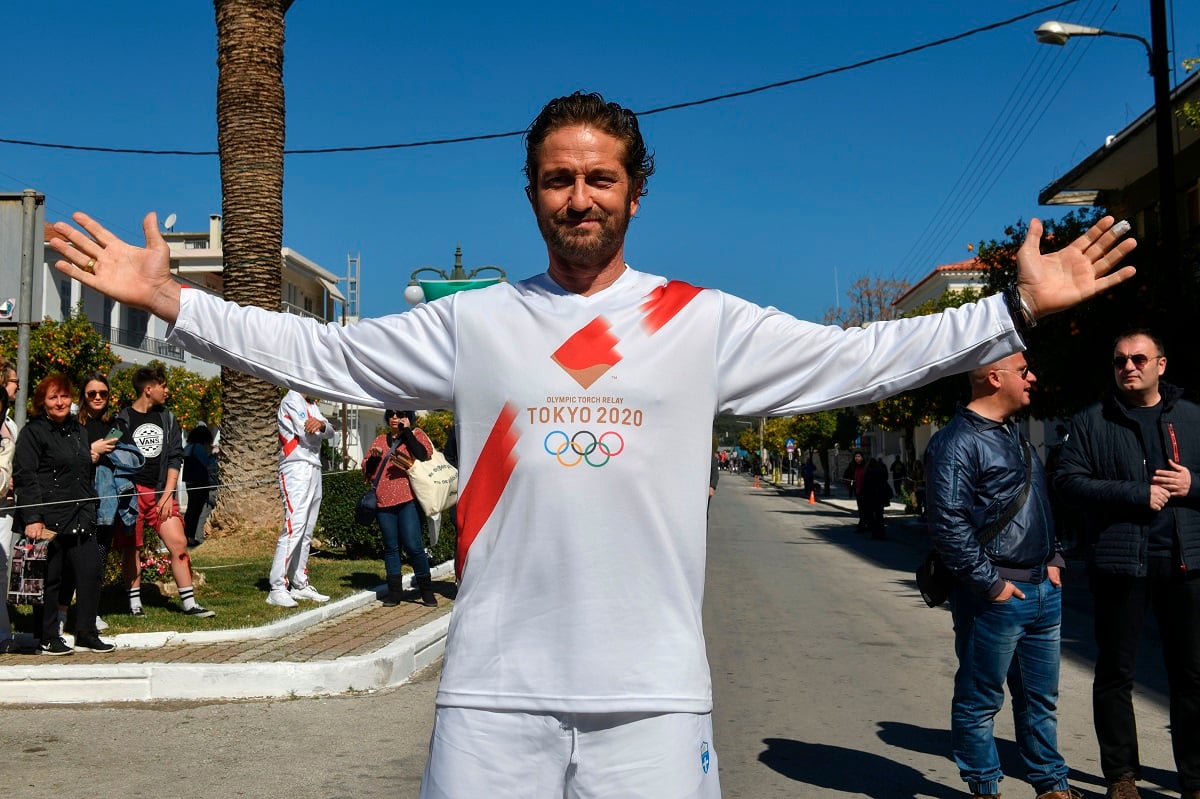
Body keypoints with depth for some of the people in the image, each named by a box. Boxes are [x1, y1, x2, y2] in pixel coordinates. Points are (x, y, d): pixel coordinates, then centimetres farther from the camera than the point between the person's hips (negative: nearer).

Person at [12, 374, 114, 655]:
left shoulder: (78, 430, 18)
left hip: (80, 519, 6)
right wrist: (32, 518, -19)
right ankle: (48, 639, 12)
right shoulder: (33, 432, -4)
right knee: (49, 578, 1)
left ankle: (86, 633, 12)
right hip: (49, 520, -6)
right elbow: (24, 477, -11)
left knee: (90, 570, 2)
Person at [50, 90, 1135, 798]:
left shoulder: (704, 321, 4)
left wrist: (1018, 307, -2)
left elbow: (862, 359, 4)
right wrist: (166, 298, 4)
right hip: (494, 688, 1)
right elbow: (320, 355, 9)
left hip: (654, 693, -1)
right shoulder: (473, 321, 7)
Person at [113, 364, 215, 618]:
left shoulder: (167, 419, 12)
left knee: (178, 543, -5)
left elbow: (175, 458, 9)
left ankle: (189, 603, 0)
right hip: (131, 492, -3)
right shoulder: (123, 420, 0)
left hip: (161, 492, 3)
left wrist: (167, 494, 1)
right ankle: (134, 603, 15)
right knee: (131, 548, 3)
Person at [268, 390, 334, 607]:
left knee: (307, 532, 8)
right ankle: (277, 589, -15)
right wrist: (321, 427, 5)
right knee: (293, 529, -14)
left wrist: (321, 424, -14)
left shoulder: (312, 405, 20)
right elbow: (308, 435, -15)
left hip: (314, 470, 9)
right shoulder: (292, 400, -6)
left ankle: (299, 585, 13)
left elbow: (330, 433, 8)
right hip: (297, 469, -9)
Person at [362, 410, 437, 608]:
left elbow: (423, 455, -11)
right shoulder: (381, 440, 21)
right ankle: (394, 591, 12)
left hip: (408, 499, -4)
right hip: (384, 501, 4)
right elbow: (367, 470, 18)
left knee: (413, 545, -9)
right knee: (391, 547, 6)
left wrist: (407, 431, -8)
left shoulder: (416, 434, 10)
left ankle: (426, 590, 3)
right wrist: (373, 457, -2)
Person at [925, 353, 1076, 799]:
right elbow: (948, 525, -21)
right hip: (997, 596, -9)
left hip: (1043, 590, 9)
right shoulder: (958, 441, -14)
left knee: (1041, 697, 17)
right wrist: (991, 584, -18)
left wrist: (1053, 560, 13)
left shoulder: (1015, 436, 16)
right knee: (979, 701, 5)